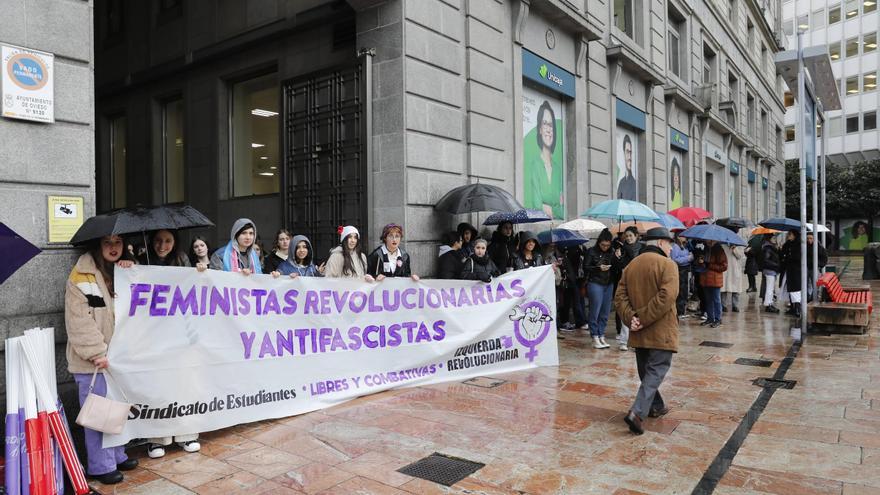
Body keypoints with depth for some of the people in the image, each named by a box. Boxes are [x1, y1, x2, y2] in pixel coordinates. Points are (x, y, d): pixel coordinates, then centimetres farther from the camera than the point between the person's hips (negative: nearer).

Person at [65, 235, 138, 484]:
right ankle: (100, 466, 13)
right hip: (93, 360, -7)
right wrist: (97, 353, -20)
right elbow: (79, 320, -16)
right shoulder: (82, 276, -10)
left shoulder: (125, 272, 13)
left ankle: (117, 456, 29)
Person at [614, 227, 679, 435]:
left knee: (647, 370, 19)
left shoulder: (631, 266, 10)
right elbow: (666, 297, -24)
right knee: (656, 370, -2)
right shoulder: (667, 264, -11)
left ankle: (656, 406, 35)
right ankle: (637, 412, -13)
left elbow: (620, 297, 2)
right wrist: (643, 318, -20)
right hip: (661, 331, -6)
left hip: (639, 332, 7)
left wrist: (631, 318, -8)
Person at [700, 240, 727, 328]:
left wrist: (710, 265, -16)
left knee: (716, 300, 2)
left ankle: (718, 320, 11)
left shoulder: (719, 250, -10)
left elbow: (724, 266, -11)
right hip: (705, 279, 6)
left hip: (715, 280, -6)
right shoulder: (706, 249, 9)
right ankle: (710, 318, 23)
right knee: (708, 300, 13)